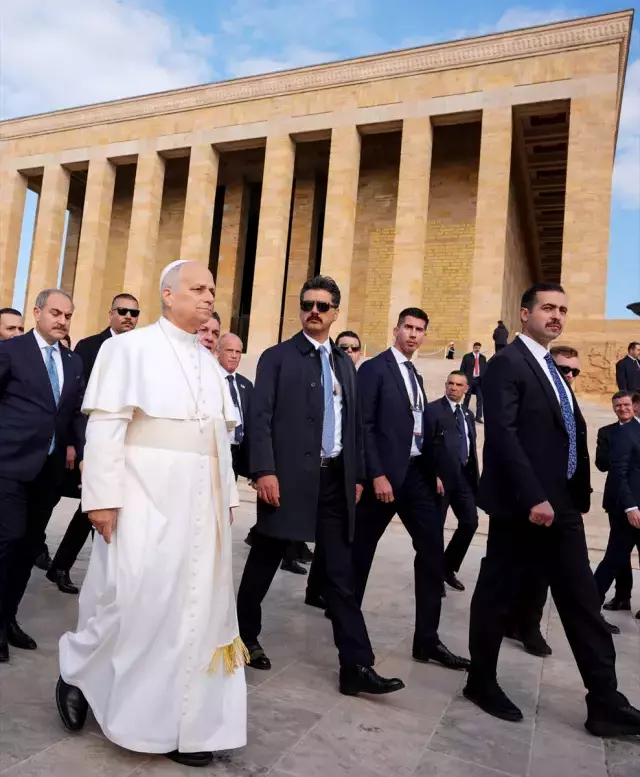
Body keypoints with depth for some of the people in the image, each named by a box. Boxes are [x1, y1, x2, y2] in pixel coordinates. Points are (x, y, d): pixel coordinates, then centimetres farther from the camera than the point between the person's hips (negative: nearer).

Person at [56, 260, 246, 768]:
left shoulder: (210, 363, 14)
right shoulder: (130, 348, -3)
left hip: (202, 503, 6)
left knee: (196, 605, 7)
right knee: (136, 599, -4)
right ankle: (78, 669, 27)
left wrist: (227, 496, 12)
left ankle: (181, 722, 20)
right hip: (147, 500, -6)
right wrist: (103, 496, -16)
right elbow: (105, 426, -10)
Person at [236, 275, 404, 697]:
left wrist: (357, 475, 11)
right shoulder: (277, 357, 0)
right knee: (264, 563, 10)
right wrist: (264, 471, -17)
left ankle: (357, 667, 8)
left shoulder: (346, 363, 15)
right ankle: (246, 636, 32)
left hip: (335, 479, 4)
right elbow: (260, 418, -7)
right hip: (289, 477, -4)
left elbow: (353, 423, 16)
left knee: (341, 575, 5)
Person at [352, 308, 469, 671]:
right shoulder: (374, 368, -6)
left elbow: (423, 429, 17)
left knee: (433, 551, 4)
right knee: (361, 551, 5)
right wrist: (377, 475, -19)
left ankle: (427, 640, 12)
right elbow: (364, 426, -13)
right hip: (386, 473, -7)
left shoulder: (415, 376, 18)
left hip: (417, 473, 7)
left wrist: (434, 472, 10)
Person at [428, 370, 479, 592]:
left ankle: (449, 568, 24)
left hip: (464, 476, 7)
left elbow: (471, 447, 17)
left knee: (470, 522, 7)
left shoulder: (468, 414, 16)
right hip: (441, 476, -7)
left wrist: (475, 475, 13)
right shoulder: (433, 409, -6)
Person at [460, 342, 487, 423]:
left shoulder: (483, 358, 11)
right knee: (467, 397, 7)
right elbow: (462, 368, 0)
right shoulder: (467, 357, 2)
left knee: (480, 398, -1)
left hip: (479, 380, 2)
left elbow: (485, 369, 10)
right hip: (469, 379, -2)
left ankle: (478, 416, 4)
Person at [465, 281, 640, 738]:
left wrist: (579, 495, 10)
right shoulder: (508, 363, -9)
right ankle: (482, 682, 22)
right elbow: (501, 434, -19)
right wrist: (532, 498, -23)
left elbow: (571, 435, 17)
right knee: (498, 595, 5)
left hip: (560, 506, 9)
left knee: (582, 602, 9)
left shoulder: (553, 370, 18)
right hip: (523, 505, -8)